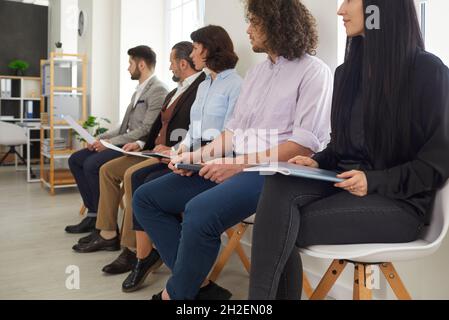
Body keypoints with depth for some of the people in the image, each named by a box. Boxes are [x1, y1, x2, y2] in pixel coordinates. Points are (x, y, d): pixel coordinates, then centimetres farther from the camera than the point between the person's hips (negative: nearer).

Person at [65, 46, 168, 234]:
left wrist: (110, 142, -17)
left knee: (92, 164, -25)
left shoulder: (157, 90, -12)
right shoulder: (139, 90, 20)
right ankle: (94, 214, 5)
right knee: (75, 160, 4)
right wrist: (102, 138, 5)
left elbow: (146, 130, -20)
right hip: (125, 143, 10)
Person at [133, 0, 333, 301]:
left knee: (200, 211, -35)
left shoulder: (313, 71, -5)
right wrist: (196, 156, 2)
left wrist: (240, 163, -19)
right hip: (236, 167, 9)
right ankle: (199, 284, -2)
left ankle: (176, 293, -8)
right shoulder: (256, 72, 20)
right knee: (147, 198, 1)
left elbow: (304, 145, -15)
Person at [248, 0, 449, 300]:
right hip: (343, 183, 6)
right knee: (279, 187, -26)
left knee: (281, 228, -26)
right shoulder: (348, 72, 13)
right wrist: (318, 162, -3)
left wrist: (375, 181, -19)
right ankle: (264, 295, -20)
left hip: (399, 201, -5)